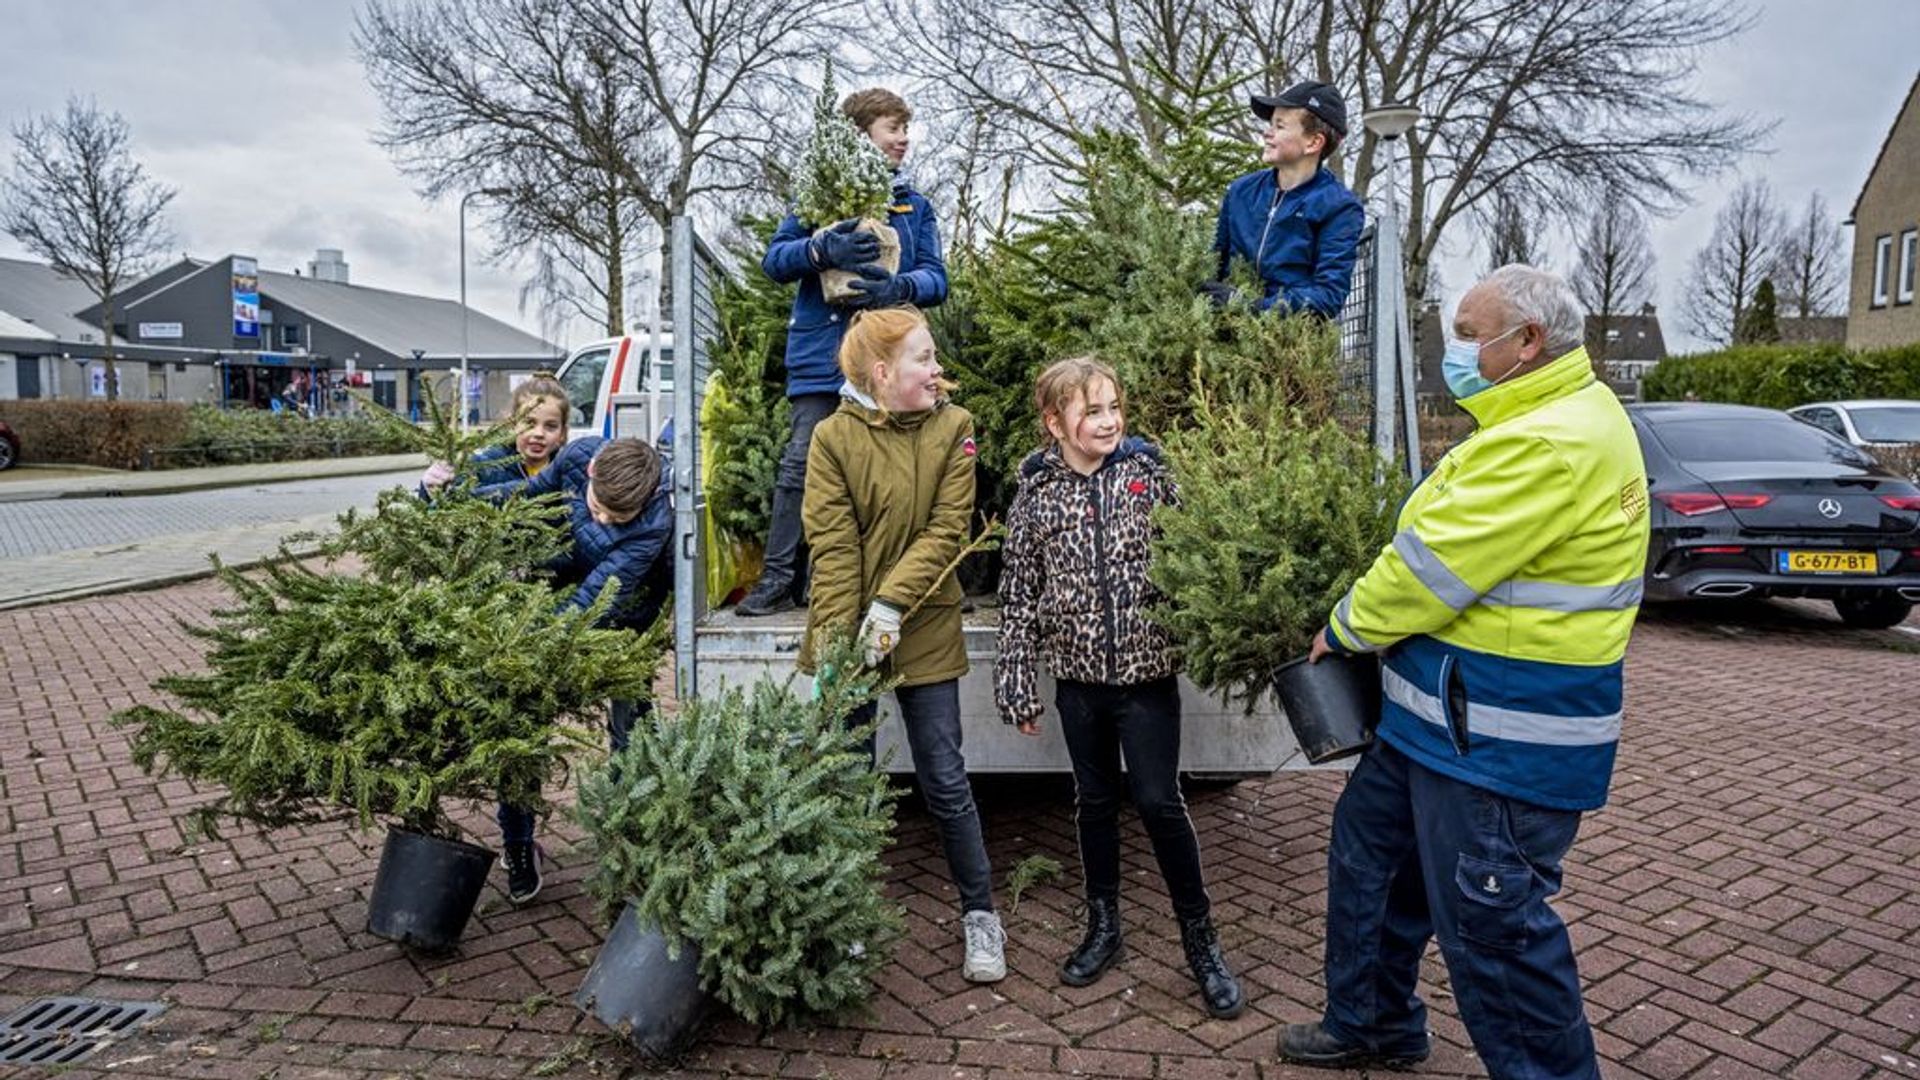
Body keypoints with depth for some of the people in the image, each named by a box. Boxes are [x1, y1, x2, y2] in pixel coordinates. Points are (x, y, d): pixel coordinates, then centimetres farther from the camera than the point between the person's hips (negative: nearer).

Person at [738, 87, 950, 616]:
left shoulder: (914, 204, 15)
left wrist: (900, 286, -18)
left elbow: (936, 278, 5)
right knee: (801, 464, -7)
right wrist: (821, 249, -21)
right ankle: (778, 578, -1)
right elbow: (775, 260, 0)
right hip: (822, 351, -2)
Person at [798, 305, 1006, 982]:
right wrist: (841, 637, -18)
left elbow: (945, 532, -9)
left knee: (945, 781, 5)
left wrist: (891, 606, -20)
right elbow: (832, 546, -11)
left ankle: (980, 915, 22)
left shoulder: (953, 428, -3)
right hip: (847, 630, 0)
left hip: (924, 630, 0)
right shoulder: (834, 437, -6)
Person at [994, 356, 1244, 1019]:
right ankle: (1103, 926, 33)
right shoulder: (1035, 495, -2)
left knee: (1158, 801, 2)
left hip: (1147, 671, -2)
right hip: (1078, 675, 2)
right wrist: (1016, 683, 1)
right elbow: (1018, 595, 1)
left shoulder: (1147, 474, -3)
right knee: (1095, 800, 15)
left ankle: (1200, 937, 21)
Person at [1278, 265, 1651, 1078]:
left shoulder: (1551, 443, -23)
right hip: (1452, 717, 11)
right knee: (1369, 850, 21)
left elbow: (1430, 568, -21)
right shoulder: (1544, 419, 13)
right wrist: (1365, 625, 9)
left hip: (1501, 739, -11)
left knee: (1490, 924, 2)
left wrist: (1344, 630, -4)